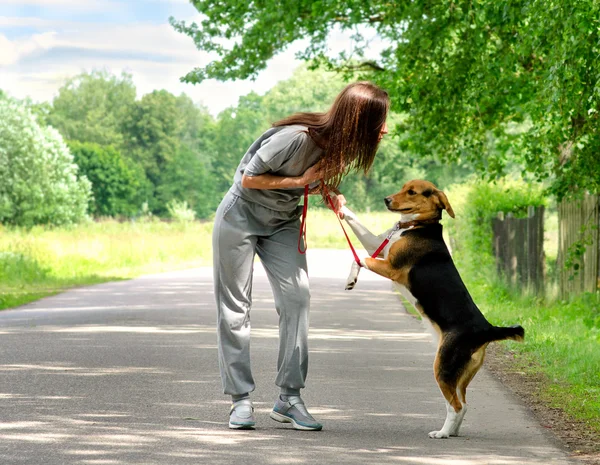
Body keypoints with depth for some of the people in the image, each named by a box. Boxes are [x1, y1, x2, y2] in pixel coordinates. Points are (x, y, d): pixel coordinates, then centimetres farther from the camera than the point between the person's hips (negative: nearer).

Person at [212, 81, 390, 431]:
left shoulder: (341, 147, -10)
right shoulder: (296, 137, -32)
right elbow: (249, 179, -21)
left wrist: (333, 197, -11)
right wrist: (301, 181, -24)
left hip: (283, 223, 6)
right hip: (241, 215, -6)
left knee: (297, 297, -9)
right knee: (236, 306, -2)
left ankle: (290, 398, -6)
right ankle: (241, 398, 4)